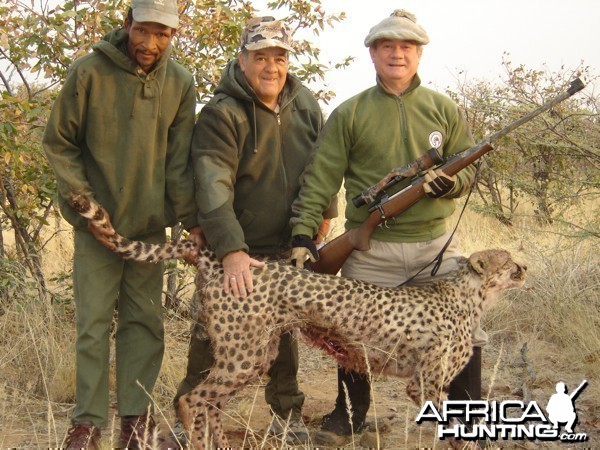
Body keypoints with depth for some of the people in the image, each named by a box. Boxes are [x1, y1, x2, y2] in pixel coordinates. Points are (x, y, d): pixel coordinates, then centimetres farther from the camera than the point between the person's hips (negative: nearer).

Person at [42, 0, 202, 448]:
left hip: (150, 225, 3)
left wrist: (190, 220, -8)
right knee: (94, 322, -2)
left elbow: (180, 159, -1)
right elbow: (59, 144, -5)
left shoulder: (180, 83, -3)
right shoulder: (89, 72, -11)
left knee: (145, 321, 6)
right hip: (98, 225, -3)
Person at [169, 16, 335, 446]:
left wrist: (324, 211, 17)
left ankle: (287, 415, 31)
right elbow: (213, 185, -29)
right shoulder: (222, 113, -18)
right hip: (234, 251, -5)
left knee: (285, 332, 16)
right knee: (210, 332, -1)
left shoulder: (305, 104, 0)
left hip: (286, 249, 5)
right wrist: (231, 251, -37)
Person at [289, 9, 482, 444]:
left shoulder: (445, 110, 7)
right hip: (370, 251, -1)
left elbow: (469, 168, 9)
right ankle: (349, 414, 29)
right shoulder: (349, 114, 2)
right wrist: (303, 234, -12)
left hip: (436, 244, 2)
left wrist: (451, 183, -14)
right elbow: (320, 178, -3)